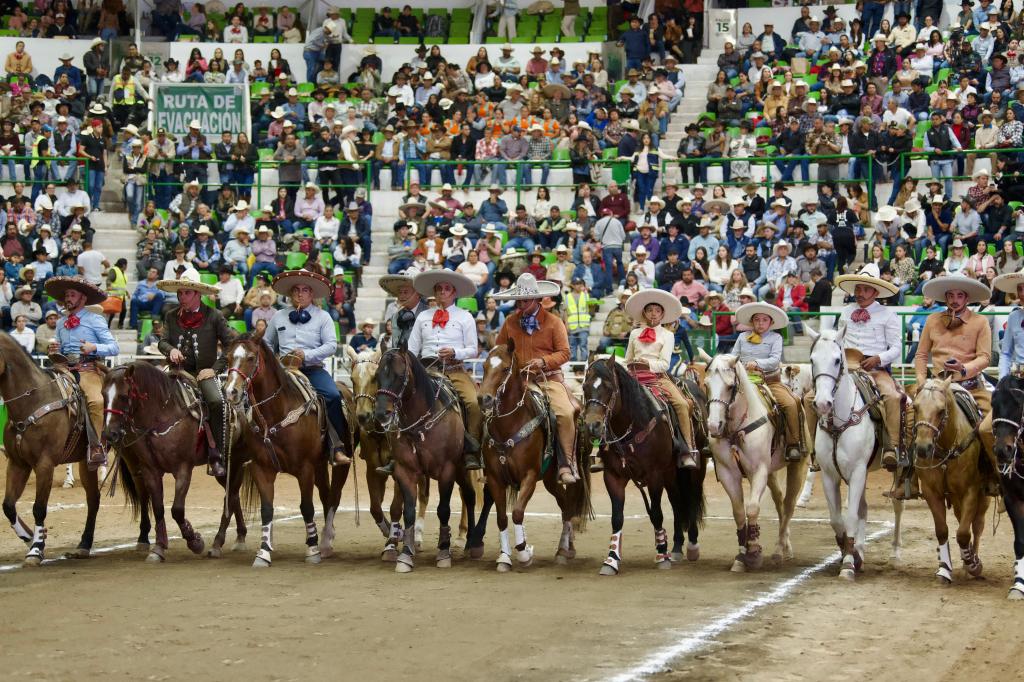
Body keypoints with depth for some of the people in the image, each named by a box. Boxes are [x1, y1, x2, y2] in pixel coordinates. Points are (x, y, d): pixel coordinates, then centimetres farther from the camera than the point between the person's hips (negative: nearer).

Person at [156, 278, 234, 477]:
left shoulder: (214, 316, 4)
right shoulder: (171, 316, 13)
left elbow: (231, 345, 2)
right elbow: (162, 341, 11)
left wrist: (215, 369, -7)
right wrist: (171, 350, -13)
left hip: (204, 372, -3)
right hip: (177, 371, 3)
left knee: (217, 401, -31)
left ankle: (216, 456, -24)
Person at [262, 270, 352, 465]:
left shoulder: (322, 316, 8)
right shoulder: (279, 317, 17)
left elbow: (331, 344, -2)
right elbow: (267, 343, 27)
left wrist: (307, 355, -14)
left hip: (312, 369, -2)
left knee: (333, 396, -27)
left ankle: (339, 448, -23)